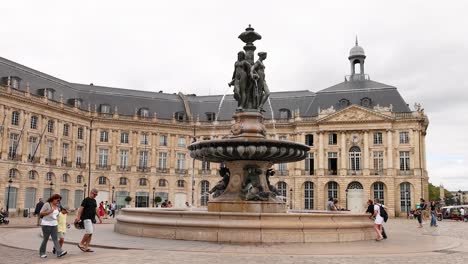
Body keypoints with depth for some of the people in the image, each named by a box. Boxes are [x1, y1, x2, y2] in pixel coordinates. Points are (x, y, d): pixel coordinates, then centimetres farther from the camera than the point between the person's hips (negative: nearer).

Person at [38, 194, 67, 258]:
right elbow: (41, 213, -9)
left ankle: (59, 252, -17)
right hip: (46, 224, -5)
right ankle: (42, 253, 18)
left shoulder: (57, 206, 12)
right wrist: (49, 212, -21)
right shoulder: (47, 204, -7)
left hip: (54, 224, 5)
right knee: (45, 239, 1)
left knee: (55, 238, -5)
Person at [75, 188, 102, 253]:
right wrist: (78, 217, -20)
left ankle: (86, 247, 10)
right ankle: (81, 244, 1)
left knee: (90, 233, 5)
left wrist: (99, 217, 24)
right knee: (89, 232, -15)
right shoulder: (86, 200, -6)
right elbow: (81, 208, -12)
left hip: (92, 219, 8)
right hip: (86, 218, -8)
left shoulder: (94, 201, 16)